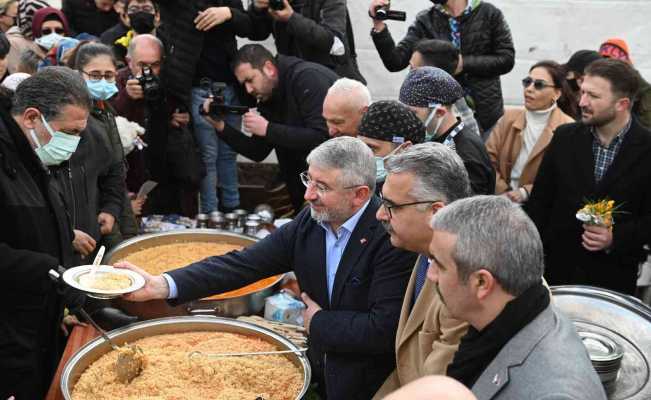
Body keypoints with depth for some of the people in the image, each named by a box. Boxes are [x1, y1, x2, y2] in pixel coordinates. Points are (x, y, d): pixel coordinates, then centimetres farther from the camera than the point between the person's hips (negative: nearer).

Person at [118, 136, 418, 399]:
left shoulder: (392, 236, -23)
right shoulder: (309, 221, -5)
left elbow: (384, 329, -27)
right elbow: (243, 263, -9)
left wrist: (318, 322, -12)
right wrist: (162, 285, -19)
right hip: (319, 370, 5)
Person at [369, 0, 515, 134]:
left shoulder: (489, 13, -3)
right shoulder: (425, 20, 0)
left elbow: (507, 59, -4)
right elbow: (395, 62, -6)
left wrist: (464, 63, -15)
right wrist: (378, 25, -19)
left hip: (485, 115, -1)